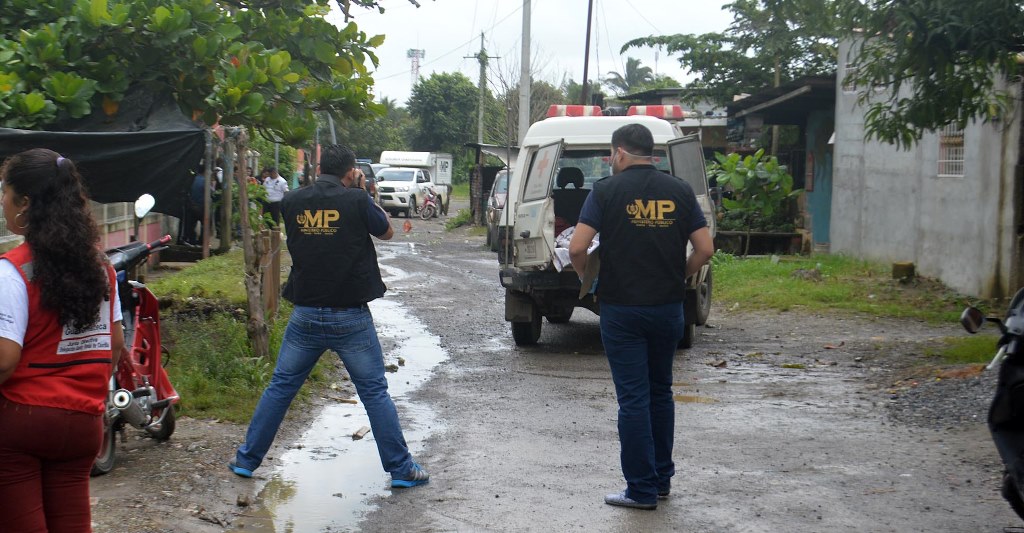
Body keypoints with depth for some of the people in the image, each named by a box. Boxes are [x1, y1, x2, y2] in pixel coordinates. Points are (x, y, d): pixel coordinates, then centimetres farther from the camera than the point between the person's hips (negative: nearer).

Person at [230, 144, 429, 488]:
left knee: (280, 387, 15)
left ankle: (246, 460, 21)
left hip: (305, 316, 3)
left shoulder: (292, 202, 1)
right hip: (350, 318, -3)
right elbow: (386, 232, 6)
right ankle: (401, 469, 10)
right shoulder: (356, 200, -10)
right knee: (375, 392, 6)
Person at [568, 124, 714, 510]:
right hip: (668, 308, 4)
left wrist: (587, 277, 4)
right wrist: (678, 279, 13)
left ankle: (642, 489, 4)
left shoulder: (607, 190, -7)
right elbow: (704, 249, 0)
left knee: (633, 398, 1)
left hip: (622, 308, -4)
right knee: (660, 392, 18)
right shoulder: (679, 191, 4)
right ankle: (662, 478, 26)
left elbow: (577, 248, -14)